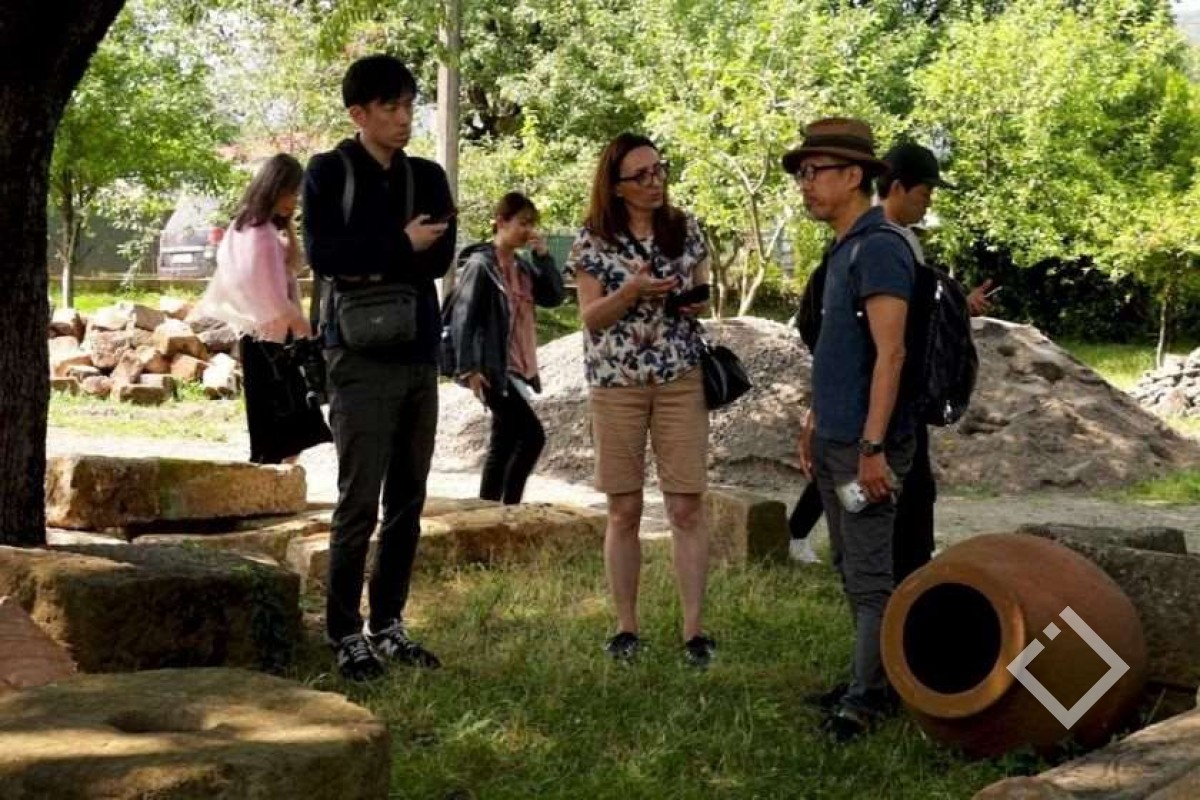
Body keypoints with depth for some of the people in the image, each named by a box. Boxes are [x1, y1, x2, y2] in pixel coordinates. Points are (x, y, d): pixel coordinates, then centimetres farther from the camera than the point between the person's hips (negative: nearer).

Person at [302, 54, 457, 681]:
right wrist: (400, 245, -9)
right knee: (359, 502, -6)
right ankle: (345, 634, 2)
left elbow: (439, 257, 1)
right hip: (361, 357, -5)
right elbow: (323, 255, -12)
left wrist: (371, 264, -10)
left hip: (419, 354, 5)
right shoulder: (328, 173, 1)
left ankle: (387, 625, 18)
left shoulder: (427, 177, 14)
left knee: (407, 502, 8)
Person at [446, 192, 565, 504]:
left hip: (517, 369, 8)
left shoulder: (522, 266, 14)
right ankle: (508, 509, -10)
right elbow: (463, 317, -14)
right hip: (494, 370, -8)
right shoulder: (480, 264, -10)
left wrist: (543, 256, -2)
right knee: (532, 435, -16)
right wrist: (468, 368, -20)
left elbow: (555, 296, 8)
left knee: (504, 444, 10)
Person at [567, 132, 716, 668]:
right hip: (616, 384, -1)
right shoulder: (594, 241, -1)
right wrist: (631, 291, -21)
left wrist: (698, 301, -9)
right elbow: (590, 318, -4)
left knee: (686, 508, -3)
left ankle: (694, 629, 2)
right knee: (624, 510, 4)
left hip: (681, 380, 1)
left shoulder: (685, 230, 5)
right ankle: (626, 627, 14)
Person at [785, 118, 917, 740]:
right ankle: (882, 683, 24)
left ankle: (864, 700, 3)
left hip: (865, 445, -10)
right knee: (851, 570, 15)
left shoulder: (878, 248, -15)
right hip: (832, 442, 10)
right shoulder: (842, 250, 15)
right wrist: (814, 422, 20)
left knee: (871, 576, -3)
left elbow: (889, 352, -21)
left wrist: (871, 446, -24)